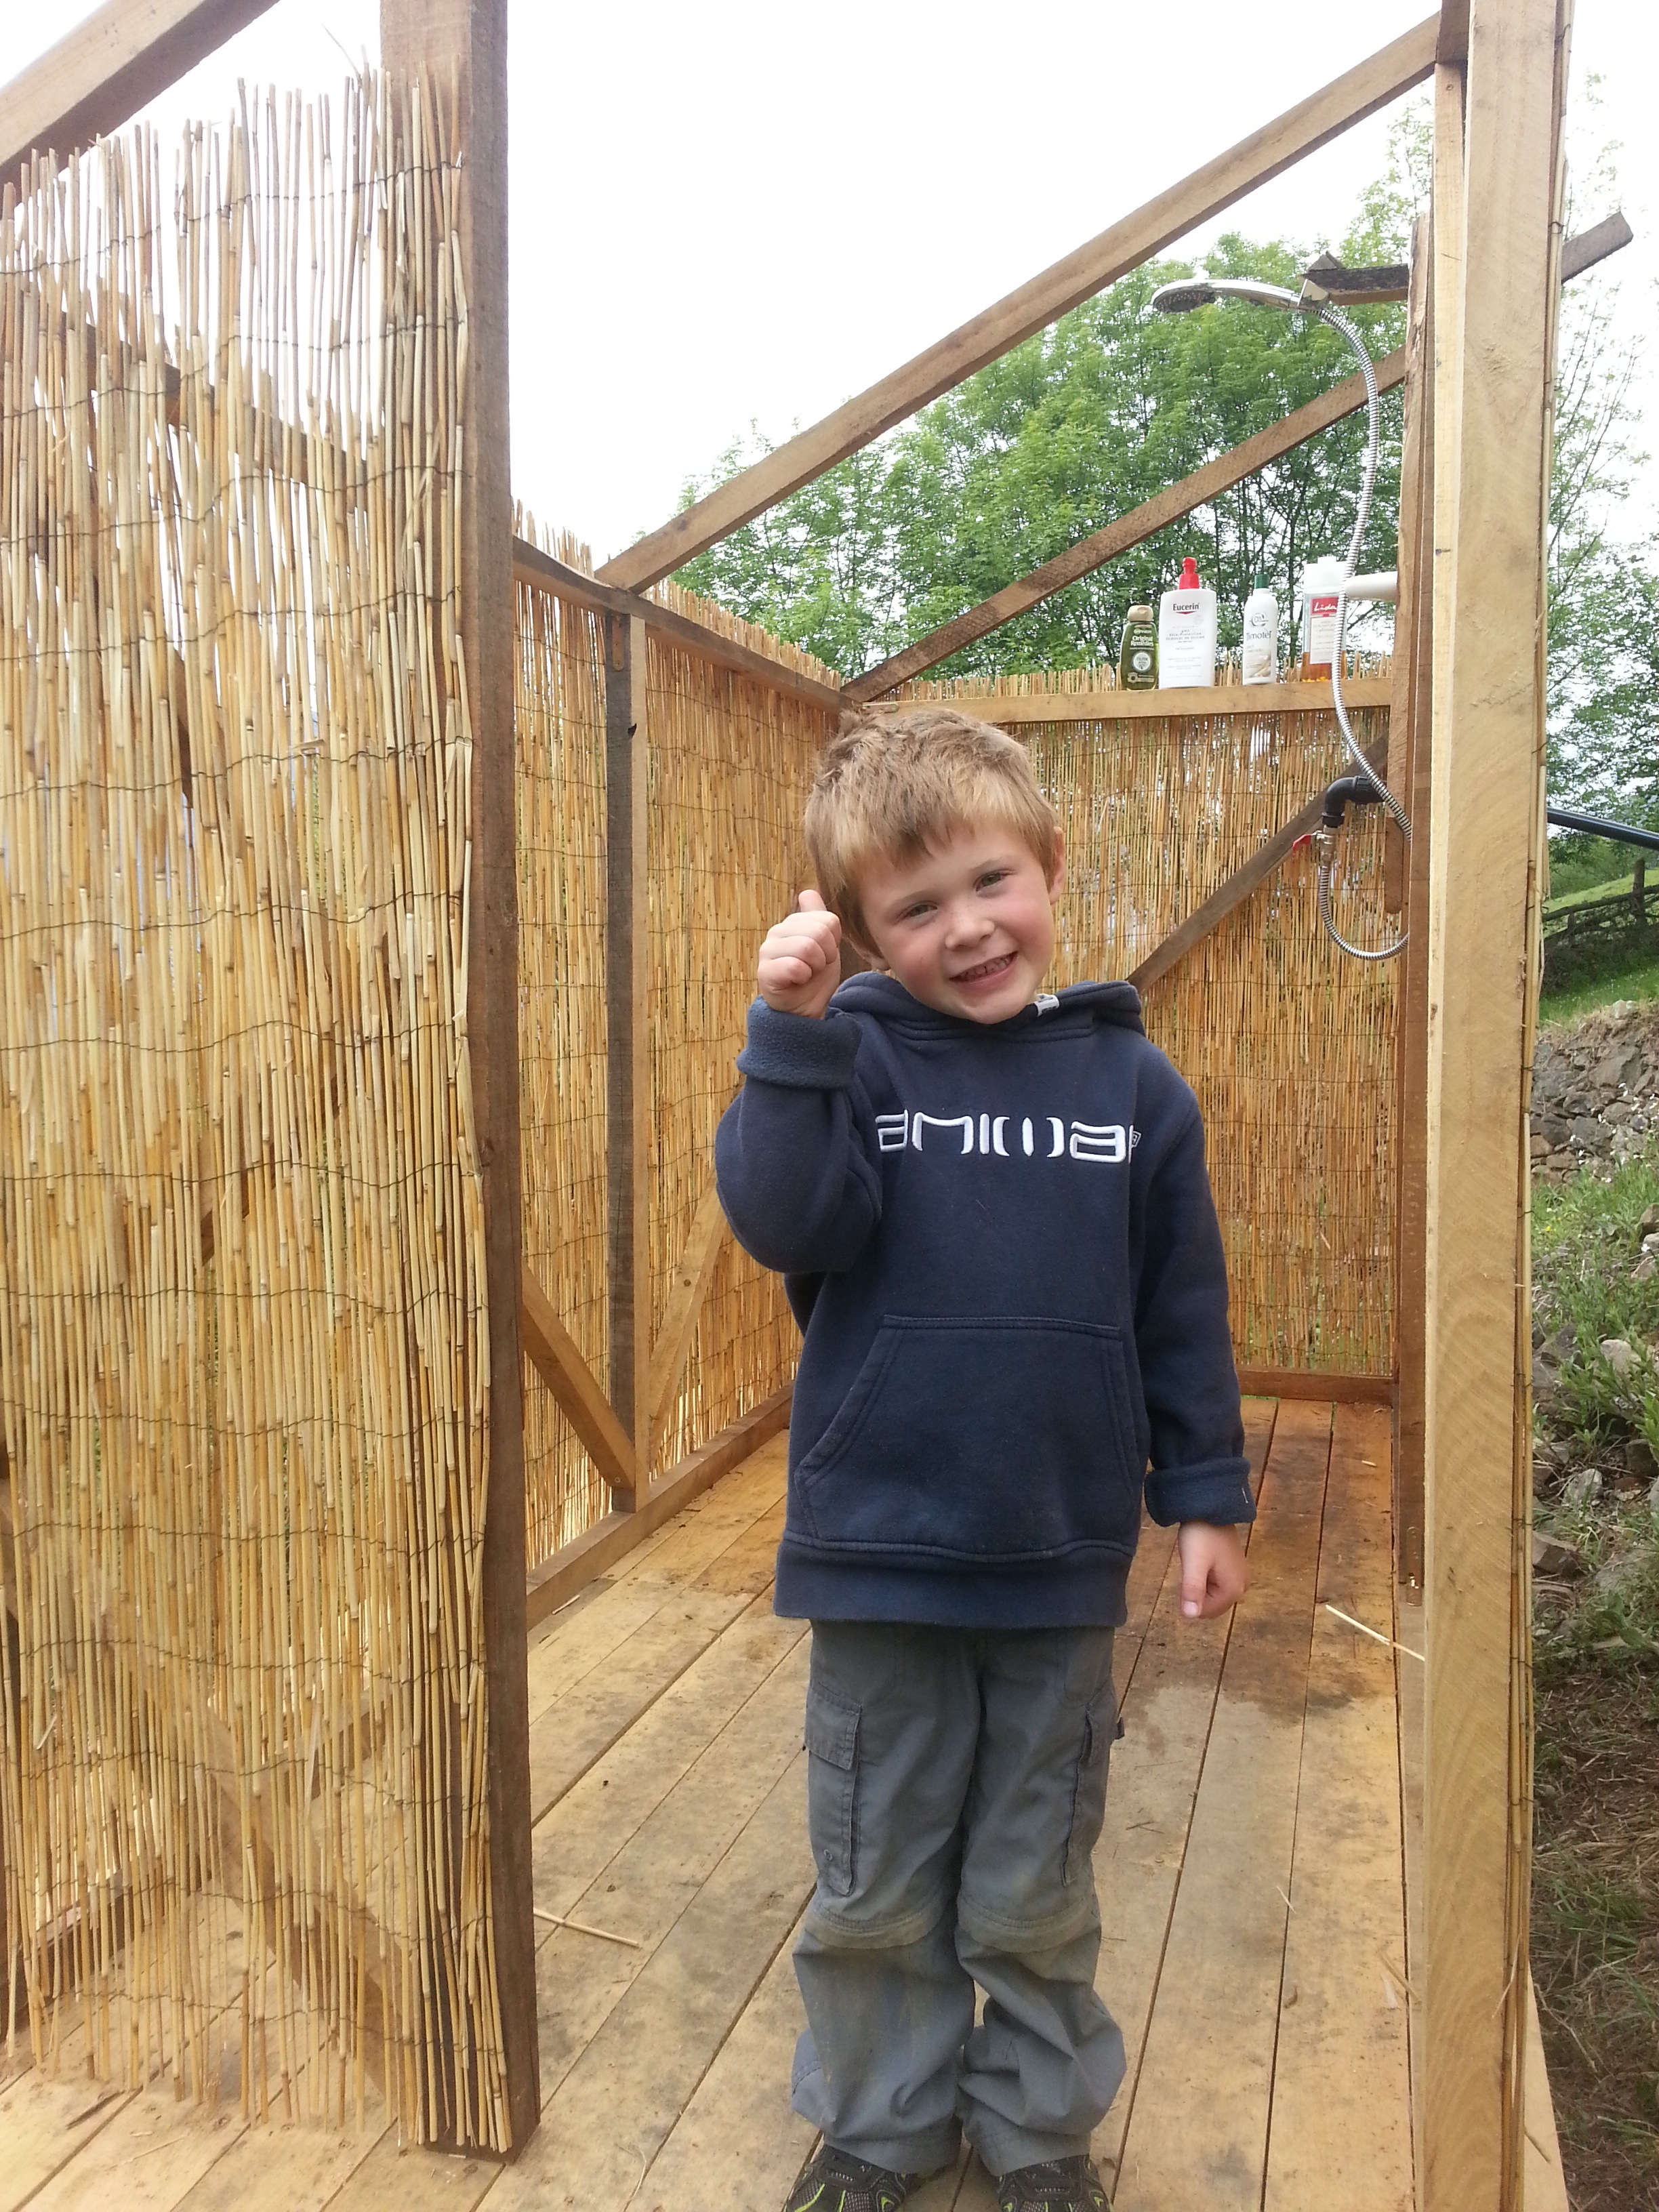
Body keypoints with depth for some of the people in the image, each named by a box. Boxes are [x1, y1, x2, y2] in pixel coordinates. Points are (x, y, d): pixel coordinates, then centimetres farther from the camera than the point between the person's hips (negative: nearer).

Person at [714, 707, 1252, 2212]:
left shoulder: (1131, 1082, -2)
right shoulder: (853, 1059, -6)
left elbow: (1182, 1312, 3)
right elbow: (786, 1222, -22)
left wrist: (1207, 1497, 4)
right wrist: (792, 1032, -30)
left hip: (1061, 1569, 1)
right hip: (877, 1555, 0)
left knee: (1036, 1897, 19)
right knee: (876, 1892, 17)